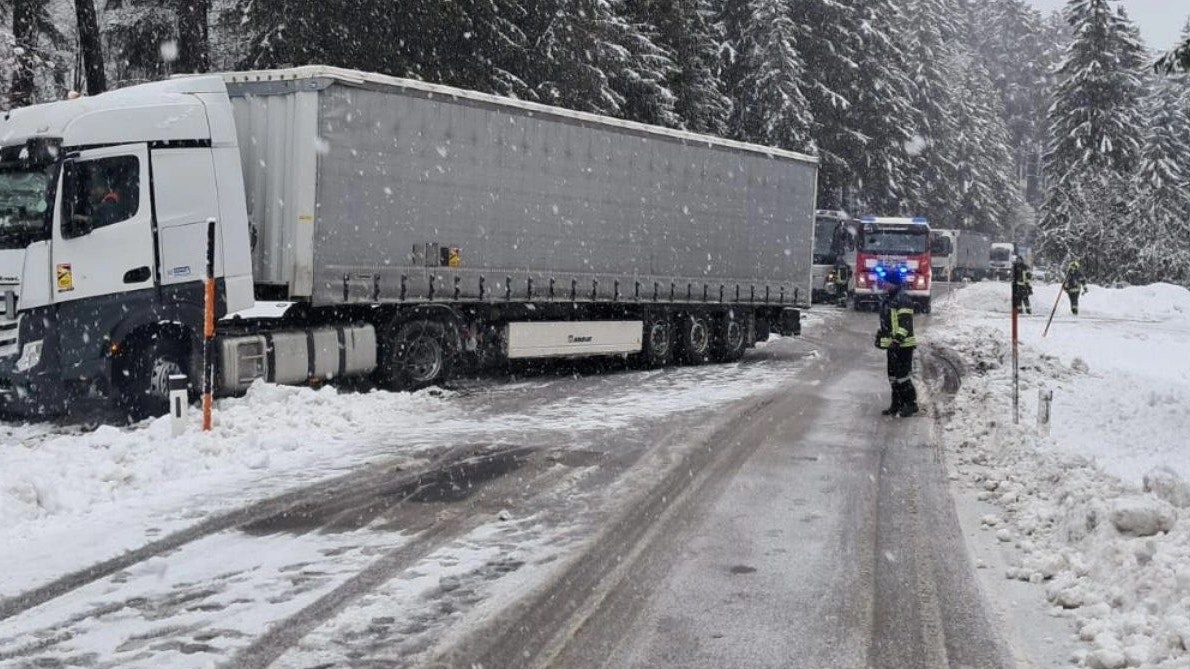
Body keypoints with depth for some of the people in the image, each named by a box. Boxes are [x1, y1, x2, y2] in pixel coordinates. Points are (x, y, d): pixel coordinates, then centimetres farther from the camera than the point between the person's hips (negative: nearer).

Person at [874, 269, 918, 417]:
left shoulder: (903, 300, -13)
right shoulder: (887, 300, 17)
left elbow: (905, 322, -22)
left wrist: (898, 338, -29)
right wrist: (880, 335, 28)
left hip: (903, 344, -10)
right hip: (891, 344, 10)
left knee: (902, 375, -9)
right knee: (893, 376, 12)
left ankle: (911, 403, 1)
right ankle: (897, 405, 20)